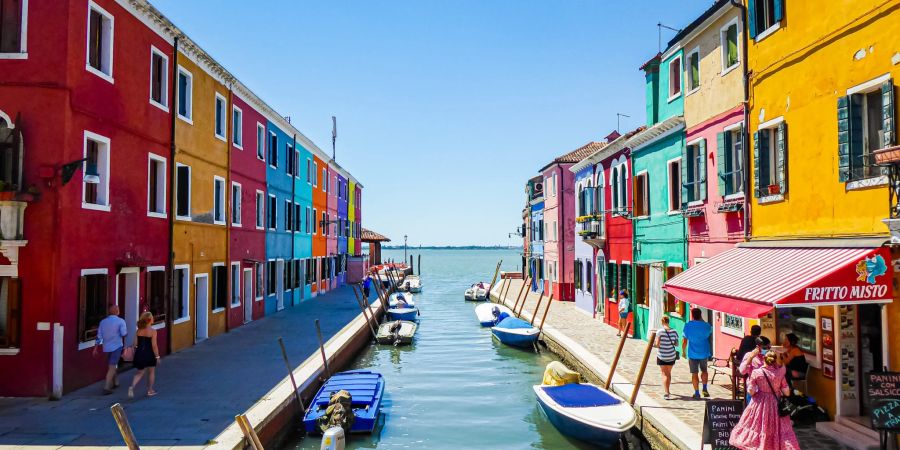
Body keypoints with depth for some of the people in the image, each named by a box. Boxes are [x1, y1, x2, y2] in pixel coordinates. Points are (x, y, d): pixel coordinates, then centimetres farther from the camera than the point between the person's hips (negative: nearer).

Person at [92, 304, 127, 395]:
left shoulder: (103, 321, 6)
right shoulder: (120, 321, -9)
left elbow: (99, 336, 5)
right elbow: (124, 334, -15)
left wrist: (95, 348, 8)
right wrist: (126, 331, 8)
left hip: (106, 347, 6)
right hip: (116, 346, -6)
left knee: (110, 366, 21)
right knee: (112, 367, -4)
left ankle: (114, 383, 36)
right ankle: (106, 388, -10)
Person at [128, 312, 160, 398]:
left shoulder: (139, 330, 1)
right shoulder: (153, 330, -14)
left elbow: (135, 344, 4)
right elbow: (154, 345, -15)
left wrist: (136, 354, 16)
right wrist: (157, 356, -8)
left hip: (139, 353, 4)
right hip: (149, 354, -4)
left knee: (140, 373, 18)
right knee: (151, 372, 15)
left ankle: (132, 387, -4)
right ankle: (150, 390, 22)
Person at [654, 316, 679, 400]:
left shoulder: (660, 332, -15)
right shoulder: (674, 332, -7)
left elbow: (657, 344, -16)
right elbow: (676, 344, -1)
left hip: (662, 356, -3)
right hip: (671, 356, 3)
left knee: (664, 374, 4)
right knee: (669, 373, 20)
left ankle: (667, 393, -7)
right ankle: (667, 391, 34)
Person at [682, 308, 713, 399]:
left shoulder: (688, 326, -8)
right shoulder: (706, 325, -6)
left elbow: (685, 341, -7)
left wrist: (683, 350, 8)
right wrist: (702, 320, 12)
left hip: (692, 353, -1)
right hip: (704, 353, 2)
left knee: (694, 373, 7)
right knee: (704, 371, 22)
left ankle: (697, 393, 8)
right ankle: (704, 389, 14)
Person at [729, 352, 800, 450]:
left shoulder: (756, 373, -13)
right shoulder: (780, 373, -10)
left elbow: (751, 391, -11)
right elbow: (786, 391, -5)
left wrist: (748, 383, 7)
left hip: (760, 404, -1)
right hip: (775, 405, 1)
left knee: (757, 425, 12)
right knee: (778, 428, 13)